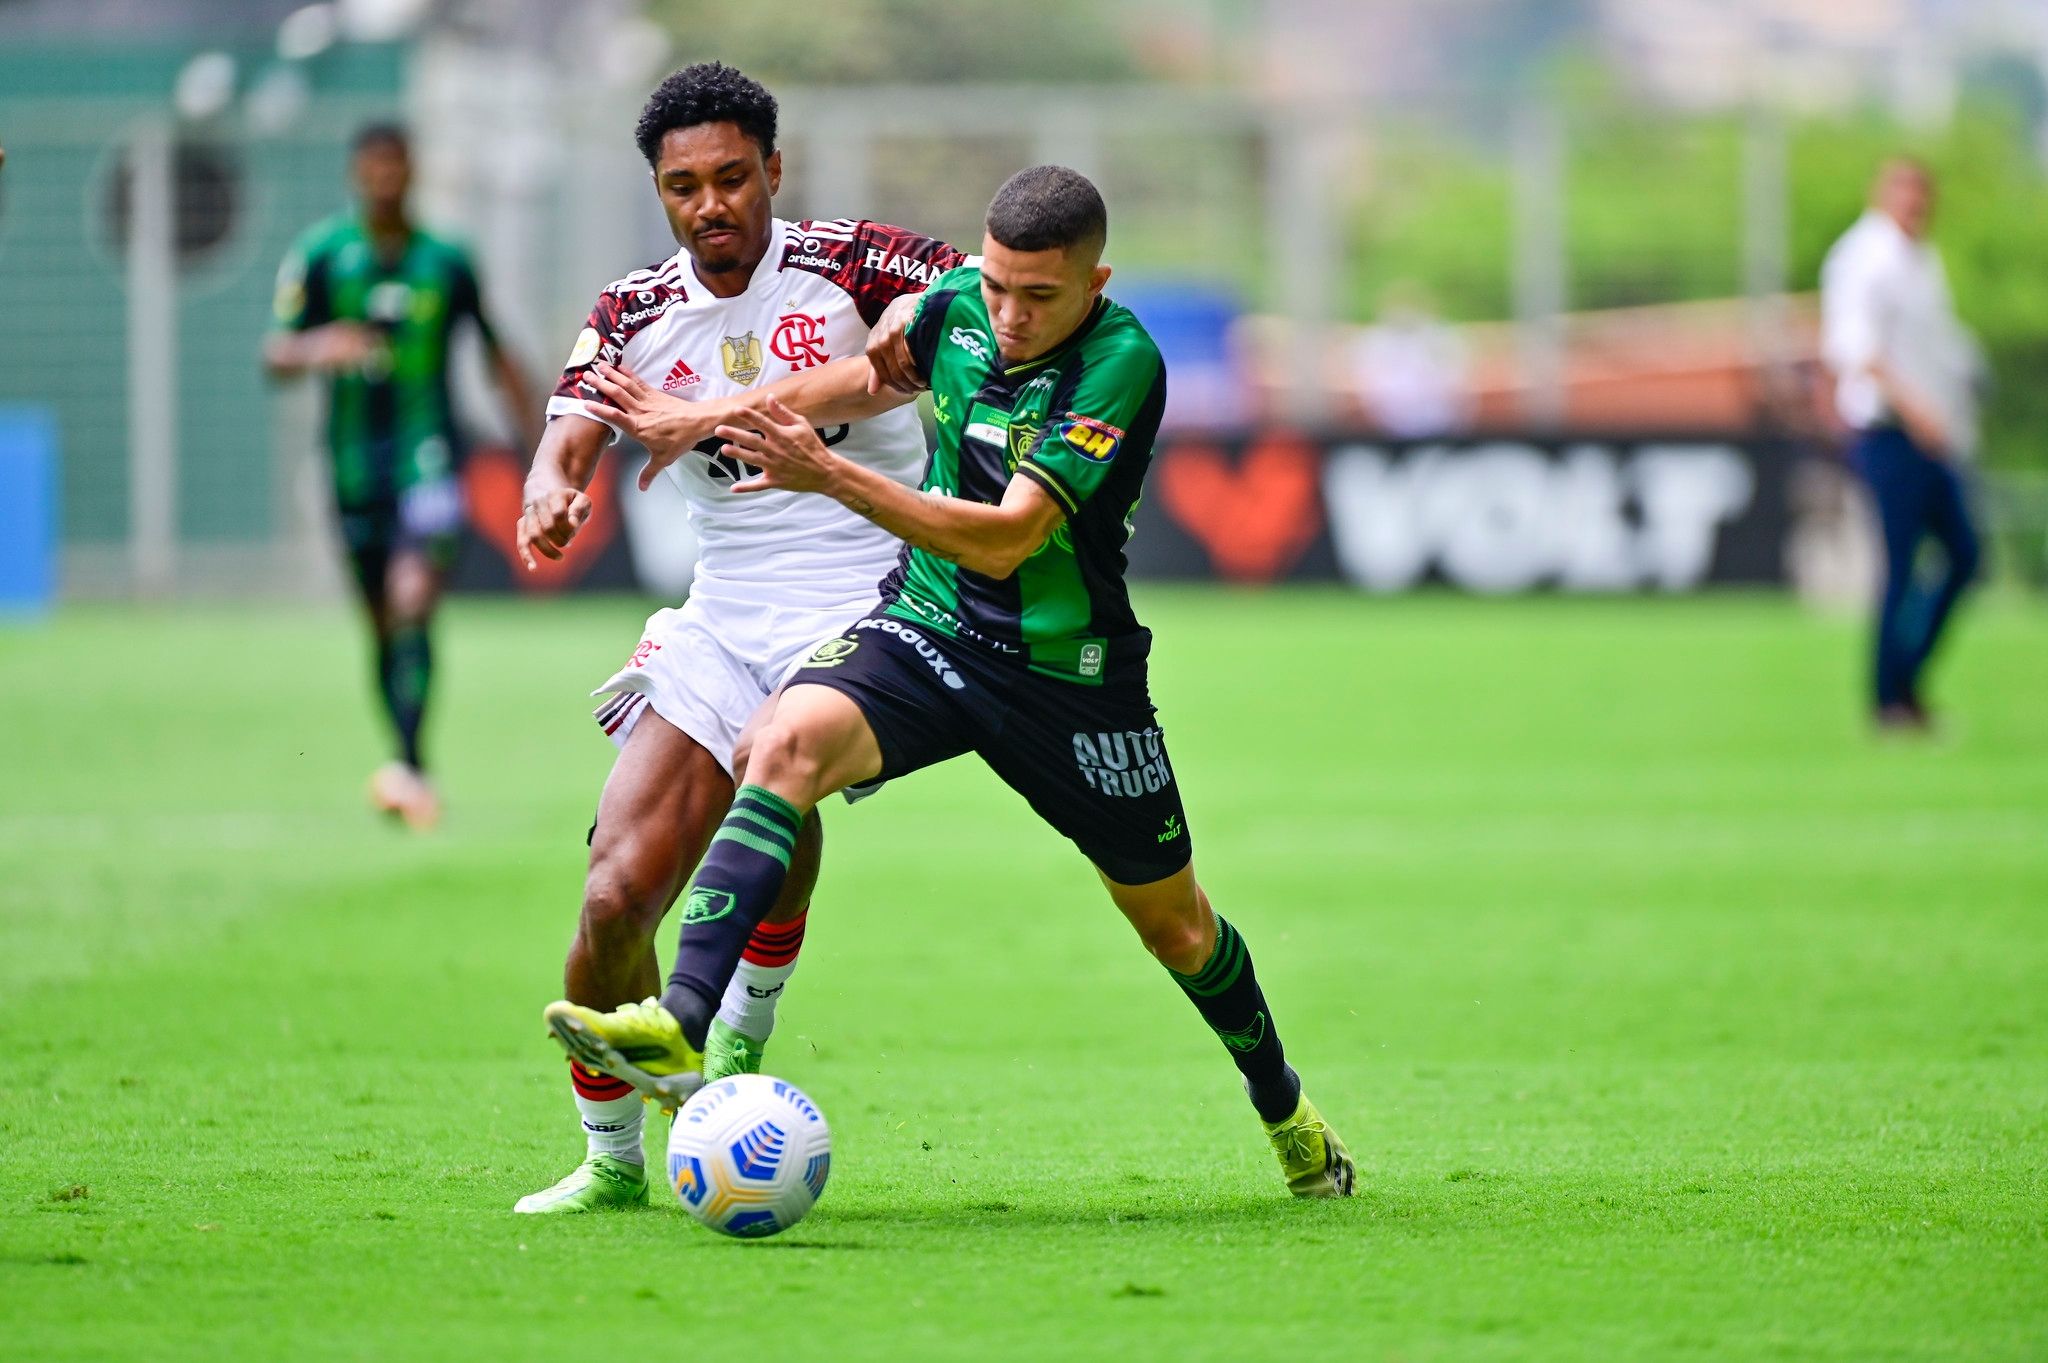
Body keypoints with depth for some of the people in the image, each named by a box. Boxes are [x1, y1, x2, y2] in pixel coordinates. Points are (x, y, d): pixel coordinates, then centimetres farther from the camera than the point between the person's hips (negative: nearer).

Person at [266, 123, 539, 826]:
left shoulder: (447, 261, 7)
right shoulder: (321, 255, 3)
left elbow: (497, 358, 18)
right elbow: (276, 353, -3)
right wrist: (316, 349, -25)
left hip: (427, 451, -1)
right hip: (355, 459, 2)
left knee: (413, 601, -21)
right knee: (384, 625, 8)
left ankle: (408, 765, -29)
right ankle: (412, 777, 20)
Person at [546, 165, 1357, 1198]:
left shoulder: (1122, 365, -23)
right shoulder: (957, 304, -6)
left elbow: (1006, 539, -30)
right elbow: (874, 377, 18)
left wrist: (830, 476, -37)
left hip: (1068, 674, -3)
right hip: (925, 633, 3)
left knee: (1174, 925, 12)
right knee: (788, 739, -29)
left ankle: (1284, 1109, 43)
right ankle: (681, 1025, -40)